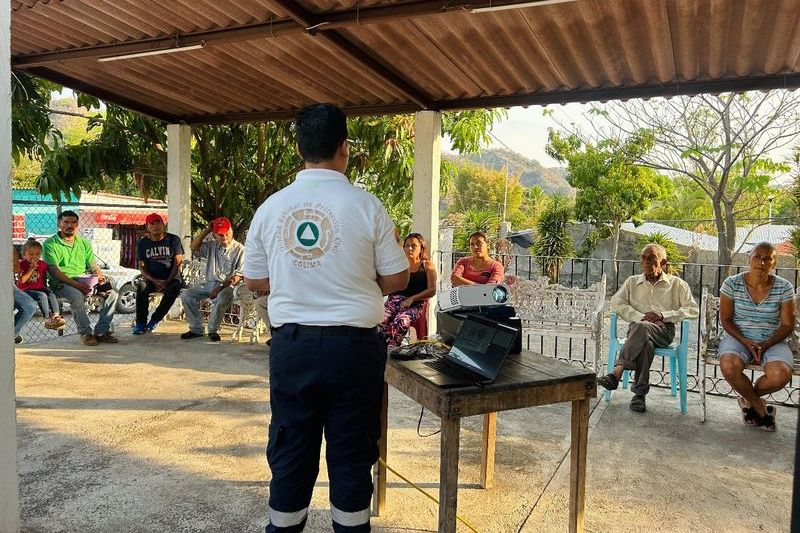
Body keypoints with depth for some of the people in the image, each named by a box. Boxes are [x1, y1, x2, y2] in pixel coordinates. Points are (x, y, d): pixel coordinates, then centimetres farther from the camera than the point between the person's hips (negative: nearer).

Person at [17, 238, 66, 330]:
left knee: (51, 294, -25)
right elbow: (22, 280, -17)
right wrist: (32, 268, -18)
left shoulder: (42, 264, 9)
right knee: (42, 296, -31)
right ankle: (48, 319, -32)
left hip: (40, 288, 4)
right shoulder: (22, 264, -5)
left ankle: (56, 316, -36)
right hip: (26, 290, -4)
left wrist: (45, 287, 5)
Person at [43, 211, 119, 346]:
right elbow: (55, 271, -11)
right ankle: (86, 333, -24)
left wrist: (100, 276, -7)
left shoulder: (84, 243, 19)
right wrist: (75, 284, -24)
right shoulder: (51, 244, 1)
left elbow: (93, 266, 17)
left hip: (84, 281, 6)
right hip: (61, 283, -5)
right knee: (77, 296, -38)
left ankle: (101, 332, -12)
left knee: (112, 294, -14)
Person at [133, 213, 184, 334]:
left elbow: (177, 263, -4)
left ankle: (155, 320, -18)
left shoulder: (173, 240, 1)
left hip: (171, 278, -2)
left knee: (175, 288, -35)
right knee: (142, 287, -31)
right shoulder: (143, 243, 6)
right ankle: (140, 323, -20)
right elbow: (142, 266, 4)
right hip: (151, 279, 2)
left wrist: (167, 282, -14)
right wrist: (155, 281, -14)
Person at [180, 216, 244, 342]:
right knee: (186, 295, -11)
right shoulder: (212, 246, 13)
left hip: (227, 286, -6)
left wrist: (220, 288, -23)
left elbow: (238, 276, -13)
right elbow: (194, 247, 2)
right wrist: (207, 230, 0)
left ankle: (213, 330, -16)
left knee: (221, 298, -37)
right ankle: (196, 329, -2)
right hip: (209, 283, 6)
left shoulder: (239, 250, -7)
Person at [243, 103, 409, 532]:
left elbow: (254, 281, 8)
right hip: (353, 345, -2)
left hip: (291, 344, 3)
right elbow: (397, 279, -2)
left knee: (290, 454, 16)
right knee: (351, 455, 12)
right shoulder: (365, 205, -8)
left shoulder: (271, 206, -1)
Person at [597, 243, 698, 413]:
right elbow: (616, 303, 7)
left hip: (664, 330, -2)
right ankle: (640, 393, -38)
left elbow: (693, 310, 6)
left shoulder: (677, 284, 18)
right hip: (638, 327, 2)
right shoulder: (632, 282, 23)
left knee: (641, 327, -37)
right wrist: (640, 316, -10)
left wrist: (663, 315, -8)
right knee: (645, 343, -36)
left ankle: (616, 373, -44)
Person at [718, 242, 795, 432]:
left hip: (772, 341, 1)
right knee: (729, 367, -34)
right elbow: (725, 320, -1)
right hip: (738, 338, 0)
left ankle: (748, 398, 5)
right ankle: (760, 407, -2)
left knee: (780, 375, -31)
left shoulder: (784, 288, -2)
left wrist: (765, 345, -15)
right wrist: (746, 342, -15)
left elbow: (787, 325, 1)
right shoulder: (732, 284, -4)